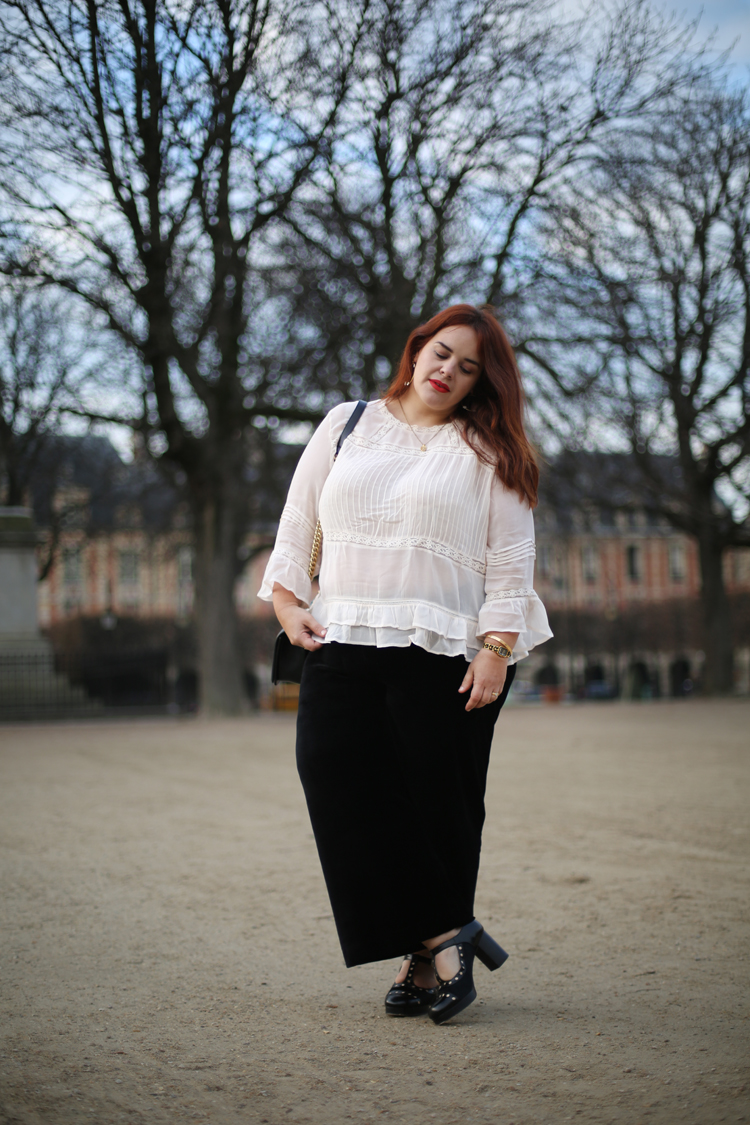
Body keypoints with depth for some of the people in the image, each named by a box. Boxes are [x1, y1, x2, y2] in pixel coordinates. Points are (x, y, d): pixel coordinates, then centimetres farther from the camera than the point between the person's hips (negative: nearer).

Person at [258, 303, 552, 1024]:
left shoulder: (488, 453, 11)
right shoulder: (346, 425, 18)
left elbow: (511, 559, 4)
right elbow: (296, 522, 18)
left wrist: (498, 648, -7)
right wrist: (287, 598, 4)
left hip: (445, 654, -2)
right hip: (340, 643, 2)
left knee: (437, 803, -4)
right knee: (334, 776, -11)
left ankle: (426, 957, 10)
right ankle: (444, 936, -6)